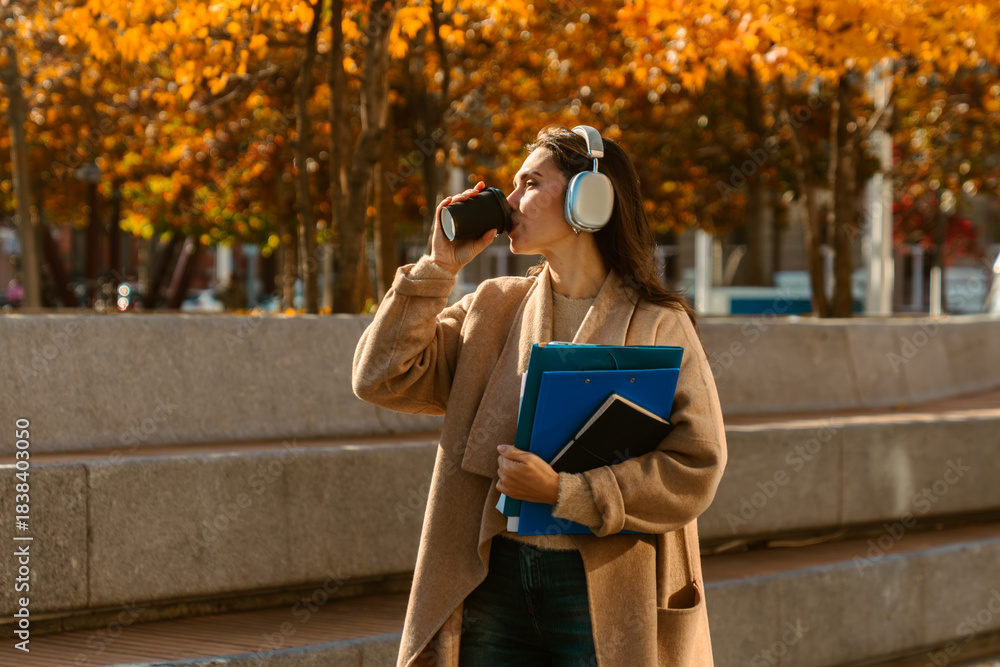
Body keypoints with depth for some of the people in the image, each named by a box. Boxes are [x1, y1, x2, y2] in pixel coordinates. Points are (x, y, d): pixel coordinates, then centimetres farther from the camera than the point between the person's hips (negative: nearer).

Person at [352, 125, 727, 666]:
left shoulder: (657, 326, -3)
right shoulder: (492, 308, 11)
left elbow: (695, 470, -12)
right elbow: (380, 379, 3)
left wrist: (561, 492, -19)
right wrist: (440, 266, 0)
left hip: (602, 595, -3)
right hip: (493, 584, 4)